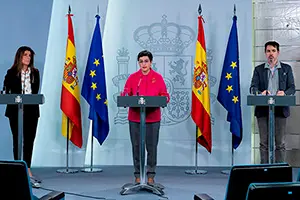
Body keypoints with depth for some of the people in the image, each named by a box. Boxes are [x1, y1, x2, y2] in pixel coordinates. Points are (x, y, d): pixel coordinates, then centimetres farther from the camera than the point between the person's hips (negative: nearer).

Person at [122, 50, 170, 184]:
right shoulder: (132, 77, 7)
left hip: (153, 118, -1)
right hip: (135, 118, 1)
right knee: (136, 147, 3)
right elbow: (125, 94, 4)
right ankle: (138, 174, 13)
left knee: (152, 147, 1)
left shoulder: (158, 77, 6)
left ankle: (151, 175, 11)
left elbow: (165, 96, 4)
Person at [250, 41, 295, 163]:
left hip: (280, 109, 0)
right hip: (263, 110, 0)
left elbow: (292, 88, 6)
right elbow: (253, 88, 1)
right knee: (264, 142, 3)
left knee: (280, 142, 1)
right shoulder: (259, 69, 11)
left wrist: (284, 93, -17)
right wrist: (260, 93, -21)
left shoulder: (286, 69, 11)